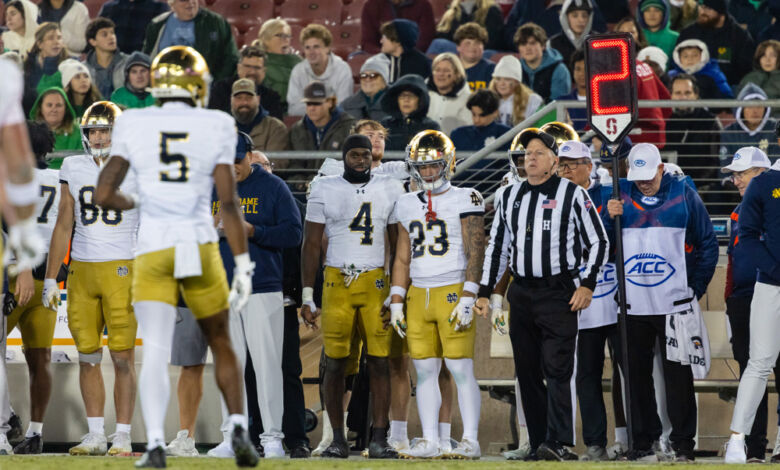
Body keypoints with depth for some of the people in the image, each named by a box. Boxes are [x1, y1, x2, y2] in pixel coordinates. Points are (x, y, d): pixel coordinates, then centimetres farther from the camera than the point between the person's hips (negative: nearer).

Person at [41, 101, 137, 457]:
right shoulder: (74, 169, 10)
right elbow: (63, 227, 14)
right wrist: (50, 279, 11)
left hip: (121, 268, -4)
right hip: (81, 270, 4)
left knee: (123, 357, -5)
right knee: (87, 356, 3)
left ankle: (122, 437, -1)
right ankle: (95, 435, 9)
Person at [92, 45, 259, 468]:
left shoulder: (134, 126, 2)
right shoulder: (215, 128, 0)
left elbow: (103, 195, 1)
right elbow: (228, 202, -2)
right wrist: (243, 263, 1)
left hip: (152, 249, 0)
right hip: (200, 244, 0)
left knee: (155, 351, -4)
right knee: (220, 344, 18)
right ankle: (238, 426, 8)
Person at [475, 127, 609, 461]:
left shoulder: (572, 195, -1)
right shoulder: (510, 196, 14)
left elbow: (598, 242, 1)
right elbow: (497, 246, 21)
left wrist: (587, 284, -8)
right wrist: (484, 292, 16)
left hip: (559, 293, -5)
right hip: (521, 294, 5)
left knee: (557, 370, -13)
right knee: (527, 373, 5)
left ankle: (559, 443, -18)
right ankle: (538, 445, 9)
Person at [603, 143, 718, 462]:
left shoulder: (683, 195, 3)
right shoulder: (620, 195, 6)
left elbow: (707, 244, 8)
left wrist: (696, 288, 3)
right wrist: (610, 219, -11)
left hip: (674, 304, -2)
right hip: (632, 304, 2)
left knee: (678, 375, -2)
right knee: (637, 374, 4)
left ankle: (683, 443, 4)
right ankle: (644, 440, 12)